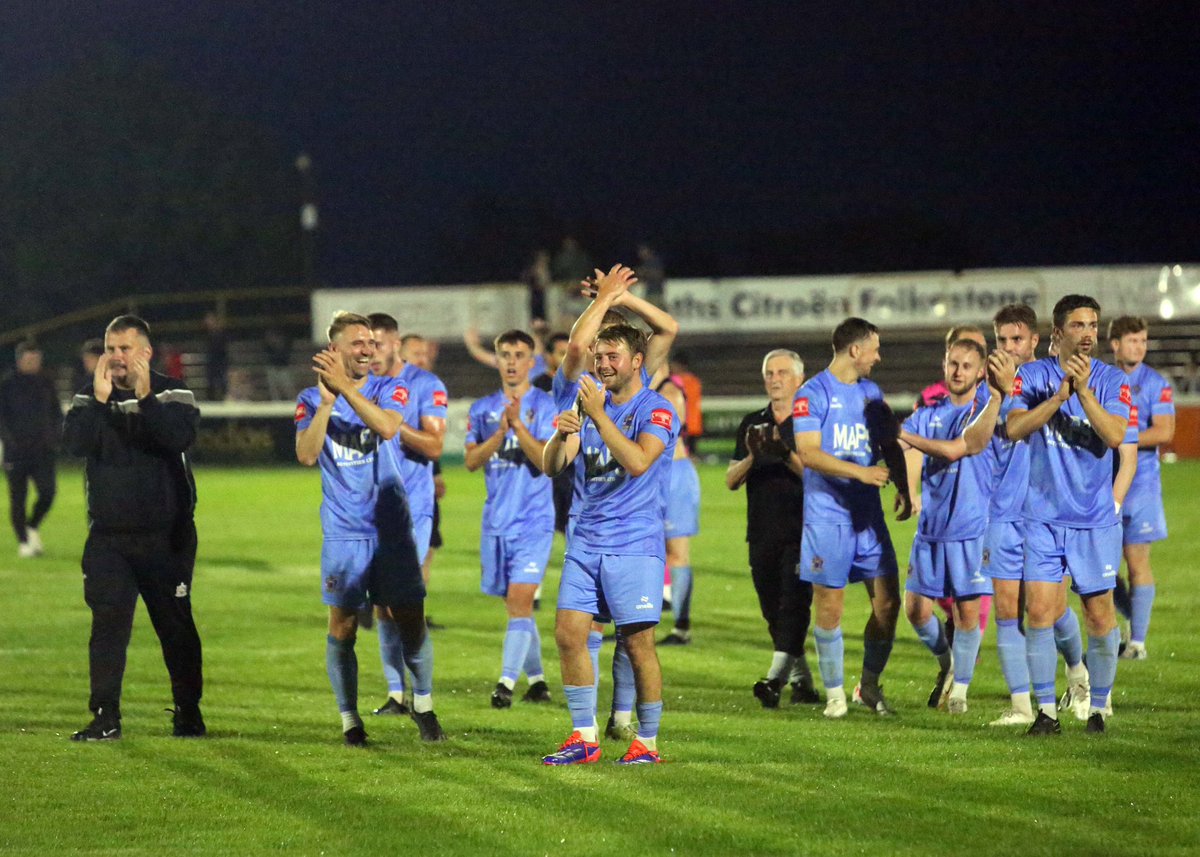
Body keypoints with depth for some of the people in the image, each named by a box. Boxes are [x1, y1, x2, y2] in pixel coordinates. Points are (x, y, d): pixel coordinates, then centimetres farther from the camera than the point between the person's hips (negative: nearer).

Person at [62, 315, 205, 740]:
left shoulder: (172, 394, 1)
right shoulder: (90, 397, 6)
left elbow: (180, 436, -20)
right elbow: (74, 442, -12)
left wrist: (145, 397, -25)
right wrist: (100, 399, -21)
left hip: (167, 535, -1)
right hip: (108, 537, 1)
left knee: (176, 625, 5)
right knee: (107, 623, -7)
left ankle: (188, 713, 18)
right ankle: (104, 717, -4)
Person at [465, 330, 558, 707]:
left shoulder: (546, 406, -3)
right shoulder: (482, 409, 10)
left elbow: (546, 460, -12)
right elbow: (472, 460, 1)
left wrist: (518, 425, -21)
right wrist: (500, 432, -13)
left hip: (533, 519, -5)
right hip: (496, 520, 5)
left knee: (520, 599, -14)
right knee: (515, 603, 10)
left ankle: (507, 682, -17)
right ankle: (536, 678, 20)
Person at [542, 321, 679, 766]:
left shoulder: (656, 410, -6)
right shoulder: (589, 406, 14)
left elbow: (637, 462, -23)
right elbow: (551, 466, 7)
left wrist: (597, 415, -24)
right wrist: (562, 435, -15)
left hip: (634, 542, -6)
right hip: (586, 541, 6)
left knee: (638, 643, -5)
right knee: (569, 633, -1)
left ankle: (647, 742, 4)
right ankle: (584, 738, 6)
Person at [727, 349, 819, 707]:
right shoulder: (752, 424, 14)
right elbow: (731, 480, 9)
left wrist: (786, 454, -24)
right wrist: (751, 456, -10)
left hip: (802, 533, -5)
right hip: (762, 534, 5)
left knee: (794, 604, -15)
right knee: (774, 610, 8)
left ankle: (776, 677, -25)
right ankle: (802, 681, 18)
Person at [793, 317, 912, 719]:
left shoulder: (871, 393, 14)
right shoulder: (812, 394, -7)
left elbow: (891, 446, 21)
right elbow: (809, 453, -17)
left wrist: (903, 489, 7)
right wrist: (860, 472, -24)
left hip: (869, 515, 6)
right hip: (827, 515, -6)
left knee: (887, 600, 0)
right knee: (830, 606, -2)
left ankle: (870, 685, 15)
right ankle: (834, 694, 9)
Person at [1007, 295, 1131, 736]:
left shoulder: (1112, 380, 0)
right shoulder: (1031, 376, 2)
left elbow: (1115, 436, -15)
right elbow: (1015, 428, -13)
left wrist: (1083, 390, -23)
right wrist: (1060, 394, -22)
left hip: (1096, 518, 0)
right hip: (1043, 517, 0)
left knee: (1099, 613, 2)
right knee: (1038, 610, -7)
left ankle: (1098, 708, 14)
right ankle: (1045, 711, 0)